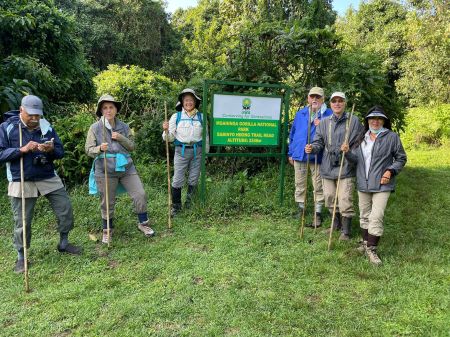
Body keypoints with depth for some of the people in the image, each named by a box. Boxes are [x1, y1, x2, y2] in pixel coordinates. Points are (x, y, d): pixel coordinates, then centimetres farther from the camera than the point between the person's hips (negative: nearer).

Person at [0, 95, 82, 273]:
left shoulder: (47, 127, 1)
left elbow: (60, 152, 2)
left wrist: (51, 150, -20)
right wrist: (22, 150, -23)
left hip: (48, 178, 3)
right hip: (21, 182, -3)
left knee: (66, 210, 5)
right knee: (22, 222, 5)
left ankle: (63, 243, 27)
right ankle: (21, 257, 23)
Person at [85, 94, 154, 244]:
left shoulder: (124, 127, 5)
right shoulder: (95, 128, -2)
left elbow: (132, 146, 7)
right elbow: (89, 150, -3)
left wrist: (120, 138, -11)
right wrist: (100, 149, -25)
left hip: (126, 168, 2)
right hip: (105, 170, -2)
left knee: (140, 195, -1)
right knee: (107, 203, 7)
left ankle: (143, 223, 20)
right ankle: (107, 230, 29)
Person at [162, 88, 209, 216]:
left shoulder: (201, 116, 6)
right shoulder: (176, 116, 2)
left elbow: (205, 136, 13)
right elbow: (170, 138, 3)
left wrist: (206, 152, 12)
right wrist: (166, 130, -17)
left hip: (197, 151, 2)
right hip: (181, 150, -1)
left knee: (193, 179, 9)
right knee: (178, 179, -2)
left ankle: (189, 202, 28)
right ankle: (176, 206, 12)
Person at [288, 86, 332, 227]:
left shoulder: (329, 114, 1)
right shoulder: (300, 114, 12)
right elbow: (293, 133, 15)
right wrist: (291, 153, 13)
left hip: (317, 156, -3)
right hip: (299, 155, 3)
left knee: (318, 186, 2)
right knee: (300, 185, 12)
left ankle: (317, 213, 13)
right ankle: (301, 210, 26)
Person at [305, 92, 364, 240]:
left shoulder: (354, 121, 0)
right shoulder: (324, 122, 7)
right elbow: (319, 142, 6)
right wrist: (312, 148, -14)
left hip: (346, 168, -3)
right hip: (328, 167, 3)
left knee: (345, 200, -3)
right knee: (330, 199, 14)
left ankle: (345, 231, 14)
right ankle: (336, 224, 36)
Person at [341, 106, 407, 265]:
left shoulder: (391, 137, -3)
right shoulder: (362, 137, 10)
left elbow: (401, 158, 3)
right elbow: (356, 159, 7)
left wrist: (391, 171, -13)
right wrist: (348, 152, -13)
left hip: (382, 185, -5)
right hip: (363, 184, 5)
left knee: (376, 217, -10)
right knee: (364, 215, 15)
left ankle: (371, 249, 1)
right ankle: (365, 242, 31)